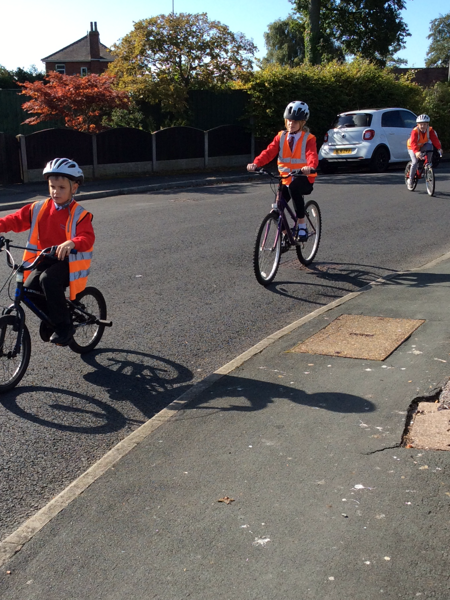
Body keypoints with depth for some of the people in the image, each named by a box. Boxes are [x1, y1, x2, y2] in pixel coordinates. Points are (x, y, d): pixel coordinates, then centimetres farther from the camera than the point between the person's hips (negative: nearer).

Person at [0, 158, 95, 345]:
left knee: (49, 280, -33)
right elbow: (17, 220, 4)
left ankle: (64, 326, -17)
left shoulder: (79, 214, -11)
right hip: (44, 259, 6)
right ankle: (49, 318, 16)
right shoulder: (39, 208, 4)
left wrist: (71, 243, -46)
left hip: (67, 261, -5)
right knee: (28, 289, -14)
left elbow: (87, 238, -25)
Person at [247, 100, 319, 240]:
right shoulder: (281, 137, 6)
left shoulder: (308, 138, -4)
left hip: (303, 178, -4)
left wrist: (310, 167, -47)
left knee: (294, 188, -38)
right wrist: (256, 163, -27)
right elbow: (269, 152, -8)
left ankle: (302, 225, -26)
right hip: (286, 179, 4)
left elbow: (312, 155, -23)